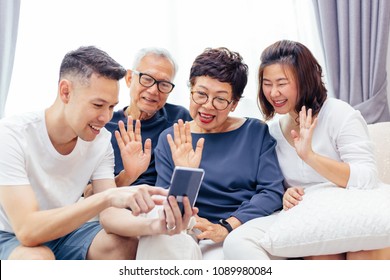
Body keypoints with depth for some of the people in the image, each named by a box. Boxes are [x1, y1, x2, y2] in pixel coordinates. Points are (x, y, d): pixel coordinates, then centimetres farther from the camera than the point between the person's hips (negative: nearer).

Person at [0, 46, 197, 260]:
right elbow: (27, 230, -35)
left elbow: (109, 213, -16)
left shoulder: (101, 141, -10)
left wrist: (155, 226, -36)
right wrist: (108, 197, -44)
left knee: (125, 243, -20)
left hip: (63, 232, 5)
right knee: (37, 259, -35)